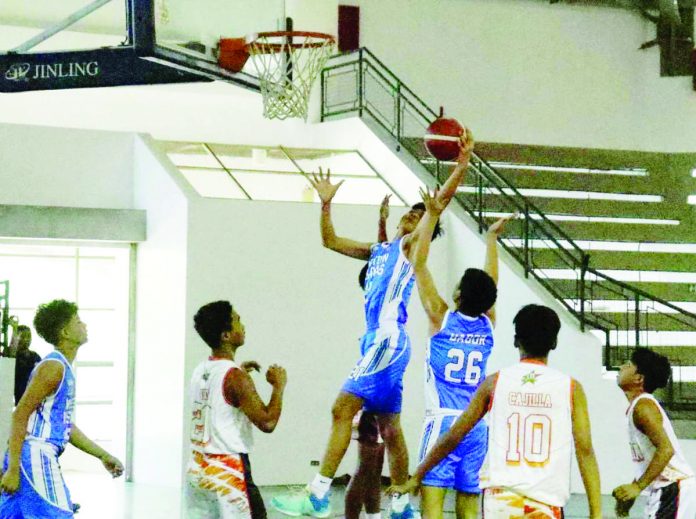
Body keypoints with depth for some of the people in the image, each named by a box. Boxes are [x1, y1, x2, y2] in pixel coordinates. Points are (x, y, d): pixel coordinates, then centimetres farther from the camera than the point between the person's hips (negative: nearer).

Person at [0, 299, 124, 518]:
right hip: (35, 457, -10)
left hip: (39, 458, 10)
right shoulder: (53, 367, -11)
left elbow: (66, 425, 25)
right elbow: (20, 415, -17)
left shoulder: (63, 369, 19)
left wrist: (103, 455, 25)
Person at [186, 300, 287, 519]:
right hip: (227, 471, -8)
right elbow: (267, 422, -19)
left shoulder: (200, 371, 9)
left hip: (196, 469, 8)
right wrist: (279, 386, -6)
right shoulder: (235, 377, -16)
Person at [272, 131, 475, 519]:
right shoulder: (379, 251, 24)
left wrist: (464, 162, -16)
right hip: (377, 340, 9)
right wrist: (327, 204, 21)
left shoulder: (410, 246, 3)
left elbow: (442, 199, -7)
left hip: (388, 340, -9)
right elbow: (330, 241, 31)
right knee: (390, 429, 11)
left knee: (343, 408, -18)